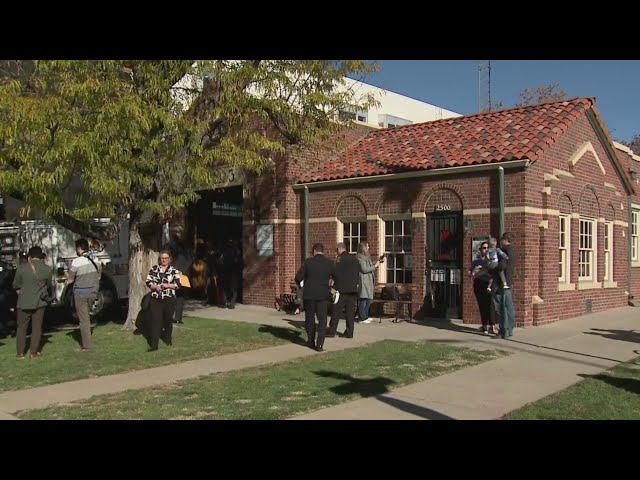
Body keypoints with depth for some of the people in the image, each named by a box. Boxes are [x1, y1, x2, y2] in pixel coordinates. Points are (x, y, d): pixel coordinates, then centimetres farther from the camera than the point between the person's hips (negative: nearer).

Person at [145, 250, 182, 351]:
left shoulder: (174, 270, 1)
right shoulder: (154, 268, 5)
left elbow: (178, 284, -4)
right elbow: (148, 281, 3)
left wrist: (168, 285, -18)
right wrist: (155, 286, -14)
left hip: (169, 299, 0)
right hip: (156, 299, 0)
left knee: (168, 320, 12)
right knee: (155, 321, -5)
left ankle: (168, 339, 33)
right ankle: (154, 345, -5)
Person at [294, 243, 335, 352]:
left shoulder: (308, 261, -7)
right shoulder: (329, 263, -1)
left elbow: (298, 277, -9)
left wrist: (299, 283, 13)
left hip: (309, 294, -1)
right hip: (323, 295, 1)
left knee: (310, 318, 15)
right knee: (322, 319, 4)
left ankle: (311, 342, 24)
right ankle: (320, 344, -3)